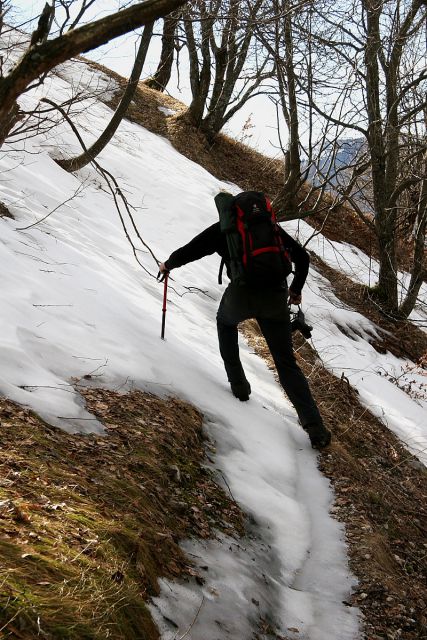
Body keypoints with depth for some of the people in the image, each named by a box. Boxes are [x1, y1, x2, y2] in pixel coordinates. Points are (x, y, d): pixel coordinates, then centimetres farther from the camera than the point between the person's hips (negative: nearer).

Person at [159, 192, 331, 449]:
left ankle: (238, 384, 30)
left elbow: (189, 251, 13)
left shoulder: (222, 229, 13)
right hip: (276, 297, 2)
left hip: (241, 293, -2)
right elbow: (302, 256, 19)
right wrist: (296, 289, 33)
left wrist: (168, 265, 34)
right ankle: (315, 427, -3)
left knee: (226, 322, 36)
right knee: (287, 363, 9)